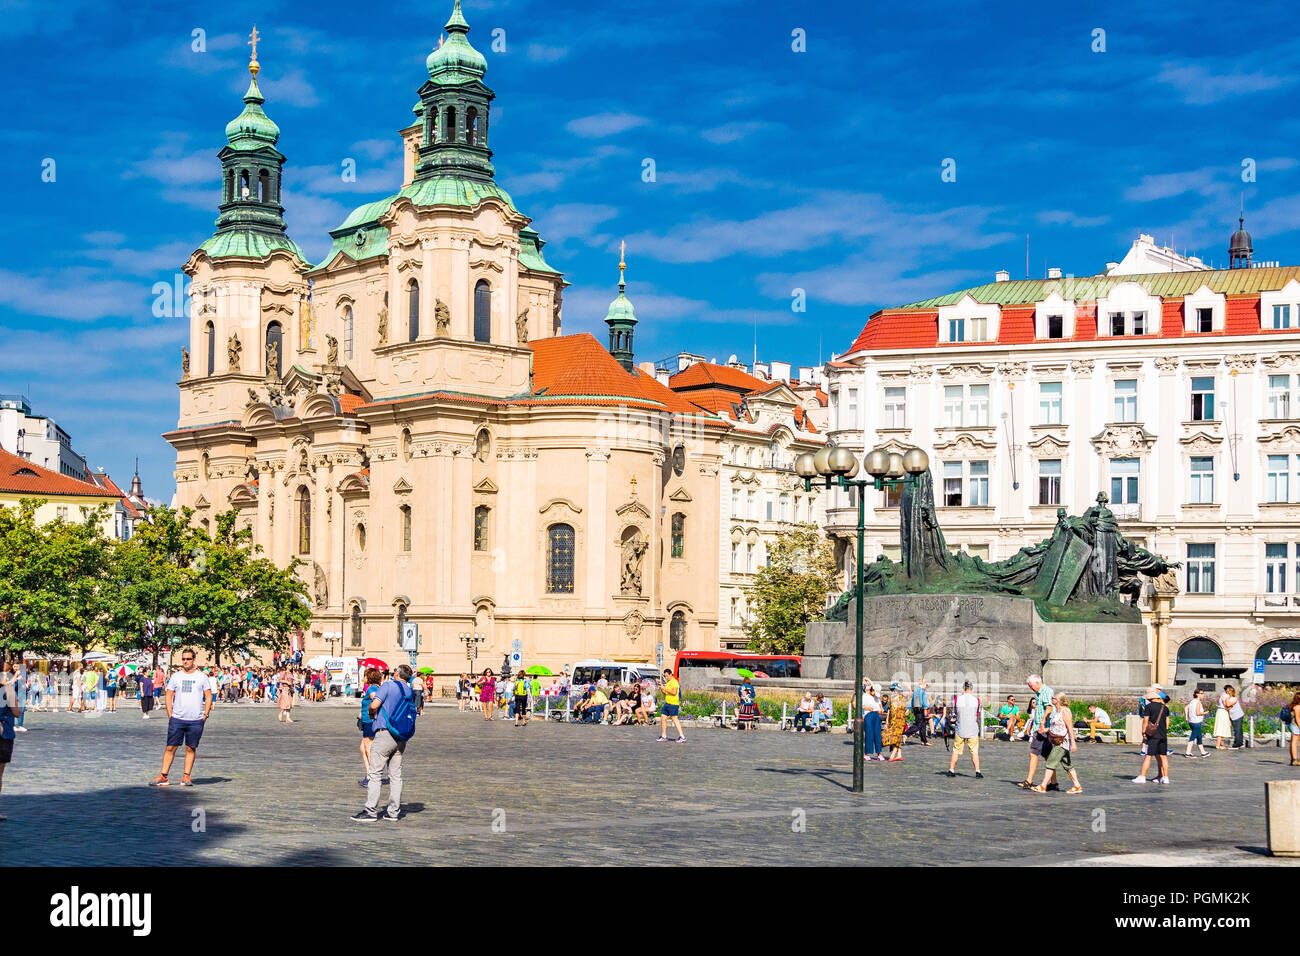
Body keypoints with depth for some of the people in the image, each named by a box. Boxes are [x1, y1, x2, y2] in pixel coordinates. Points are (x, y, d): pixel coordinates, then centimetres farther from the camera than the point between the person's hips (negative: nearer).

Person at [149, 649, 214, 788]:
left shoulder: (202, 677, 5)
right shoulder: (175, 676, 8)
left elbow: (208, 696, 8)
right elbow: (169, 696, 10)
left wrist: (205, 714, -1)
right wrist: (170, 715, 1)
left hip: (196, 721, 0)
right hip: (177, 719, 0)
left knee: (191, 749, 3)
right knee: (170, 748, -1)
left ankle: (186, 776, 10)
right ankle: (163, 776, 3)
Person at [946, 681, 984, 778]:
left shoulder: (957, 699, -6)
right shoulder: (976, 699, -6)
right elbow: (977, 715, 7)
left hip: (960, 730, 1)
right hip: (973, 730, -1)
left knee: (956, 751, 10)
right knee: (974, 752, 3)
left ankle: (951, 770, 14)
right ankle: (977, 772, -3)